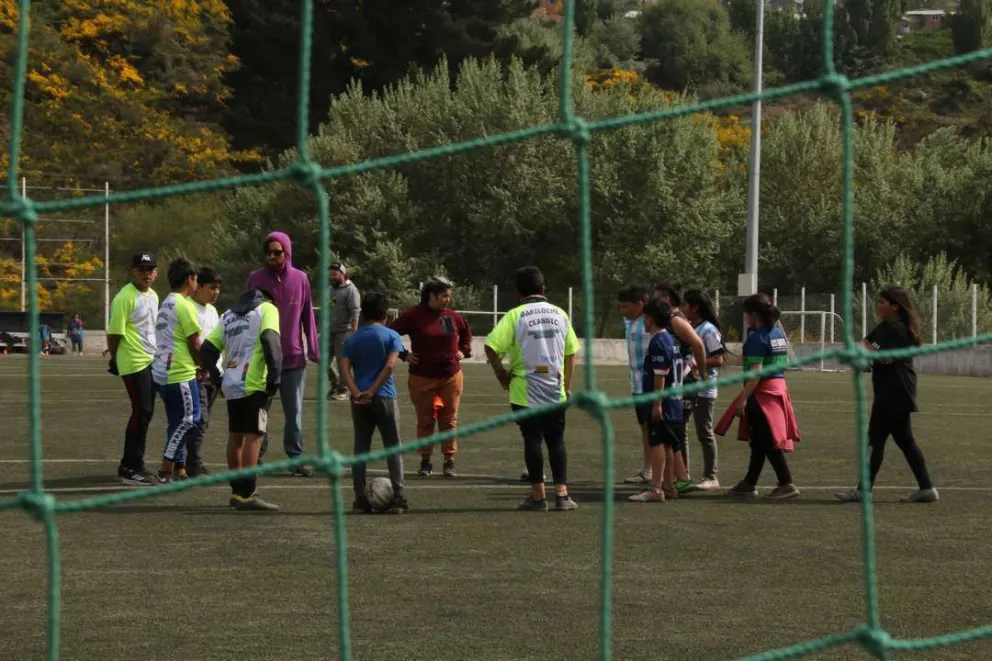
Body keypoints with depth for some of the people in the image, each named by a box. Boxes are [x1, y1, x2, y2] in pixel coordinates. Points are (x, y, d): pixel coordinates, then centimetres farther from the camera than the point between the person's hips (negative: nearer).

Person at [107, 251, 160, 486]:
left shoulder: (153, 296, 15)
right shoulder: (125, 297, -12)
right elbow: (114, 332, -12)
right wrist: (114, 359, -8)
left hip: (151, 361, 9)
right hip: (134, 363, -9)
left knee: (145, 413, 11)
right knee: (141, 413, -11)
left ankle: (130, 466, 19)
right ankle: (130, 468, -6)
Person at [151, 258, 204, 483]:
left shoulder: (165, 304, 16)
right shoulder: (184, 305, -12)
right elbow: (194, 343, -11)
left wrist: (195, 366, 15)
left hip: (163, 372, 9)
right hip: (181, 374, -9)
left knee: (177, 423, 14)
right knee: (189, 420, -5)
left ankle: (179, 469, 16)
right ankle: (165, 469, -9)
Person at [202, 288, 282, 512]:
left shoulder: (228, 315, 21)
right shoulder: (267, 309, 3)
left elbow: (207, 348, 14)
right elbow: (271, 340, -15)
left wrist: (218, 380, 15)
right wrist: (274, 377, -15)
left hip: (231, 386, 7)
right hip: (254, 386, -6)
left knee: (235, 437, 16)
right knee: (253, 436, -7)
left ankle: (237, 492, 24)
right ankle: (247, 495, -12)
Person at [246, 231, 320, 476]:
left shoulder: (300, 279, 2)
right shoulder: (255, 279, 0)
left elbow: (308, 316, 6)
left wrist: (314, 350, 4)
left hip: (293, 357, 0)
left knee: (294, 411, 4)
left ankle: (296, 458, 9)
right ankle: (256, 457, 13)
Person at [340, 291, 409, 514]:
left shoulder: (352, 340, 9)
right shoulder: (391, 336, 0)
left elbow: (344, 369, -5)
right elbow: (390, 365, -15)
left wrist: (357, 392, -14)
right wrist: (372, 391, -14)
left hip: (359, 400, 3)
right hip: (384, 398, -3)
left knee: (361, 448, 9)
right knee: (393, 447, 4)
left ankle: (361, 500, 6)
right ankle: (398, 498, -3)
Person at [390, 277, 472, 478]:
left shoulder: (453, 316, 3)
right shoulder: (413, 316, -9)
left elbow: (466, 333, 23)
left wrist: (463, 350, 10)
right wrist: (404, 354, -5)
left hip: (451, 376, 2)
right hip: (422, 378, -2)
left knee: (449, 419, 4)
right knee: (425, 420, 4)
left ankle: (450, 461, 10)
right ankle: (425, 462, 12)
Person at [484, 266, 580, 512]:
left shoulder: (515, 315, -6)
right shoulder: (559, 314, 6)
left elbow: (491, 347, -15)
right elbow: (571, 352, 10)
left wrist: (501, 374, -2)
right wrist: (567, 386, 18)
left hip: (525, 390, -3)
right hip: (556, 390, 3)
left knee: (532, 440, 2)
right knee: (556, 441, 10)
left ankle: (538, 496, 3)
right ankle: (562, 494, 5)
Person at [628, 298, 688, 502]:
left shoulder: (658, 342, -15)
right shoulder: (671, 340, 15)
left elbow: (660, 376, -21)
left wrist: (657, 404, -21)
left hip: (661, 403, -10)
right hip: (674, 402, 10)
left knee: (656, 443, -10)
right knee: (667, 445, 15)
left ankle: (655, 488, -13)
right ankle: (668, 485, 21)